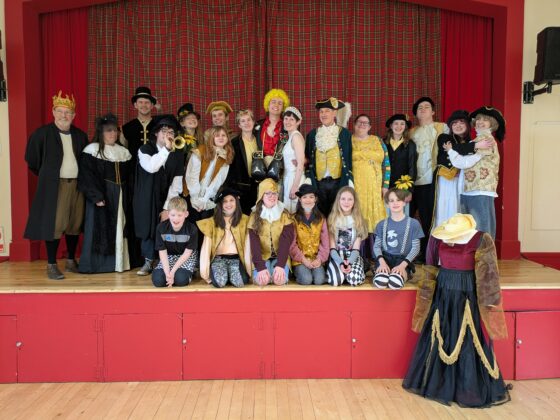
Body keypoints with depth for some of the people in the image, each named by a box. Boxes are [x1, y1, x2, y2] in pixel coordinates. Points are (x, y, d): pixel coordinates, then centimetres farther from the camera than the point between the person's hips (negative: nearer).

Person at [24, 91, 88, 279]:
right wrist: (47, 175, 10)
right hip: (53, 186, -4)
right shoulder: (42, 133, -3)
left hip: (77, 184, 4)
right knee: (54, 224, -5)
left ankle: (71, 261, 21)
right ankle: (51, 265, 5)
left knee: (75, 223, 7)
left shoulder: (80, 136, 9)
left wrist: (83, 178, 11)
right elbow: (32, 159, 4)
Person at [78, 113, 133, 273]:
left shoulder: (124, 152, 11)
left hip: (120, 198, 5)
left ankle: (119, 262, 13)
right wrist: (96, 196, -19)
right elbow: (86, 177, -11)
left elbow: (129, 178, 14)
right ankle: (97, 264, 5)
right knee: (100, 230, -2)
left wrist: (128, 198, 7)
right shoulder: (92, 150, -4)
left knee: (119, 229, 6)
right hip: (101, 196, -5)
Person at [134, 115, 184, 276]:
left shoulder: (178, 154, 0)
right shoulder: (145, 149, -3)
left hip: (167, 198, 1)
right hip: (148, 198, 0)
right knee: (148, 228, 4)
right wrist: (166, 148, -27)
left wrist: (167, 207, -11)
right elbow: (150, 167, -26)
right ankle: (148, 262, 19)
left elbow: (177, 183, -5)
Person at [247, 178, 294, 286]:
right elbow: (254, 244, -9)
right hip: (262, 257, 0)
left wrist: (280, 264, -26)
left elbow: (285, 241, -11)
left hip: (280, 257, 0)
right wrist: (261, 267, -24)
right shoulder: (254, 216, 0)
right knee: (261, 280, -27)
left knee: (279, 280, -27)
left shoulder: (285, 215, 1)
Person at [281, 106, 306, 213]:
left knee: (294, 212, -4)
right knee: (288, 212, 11)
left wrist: (295, 186, -20)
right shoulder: (291, 137, 14)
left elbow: (300, 164, -18)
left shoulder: (296, 136, -12)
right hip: (289, 177, 9)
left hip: (295, 178, -9)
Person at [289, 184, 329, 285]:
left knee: (319, 280, -23)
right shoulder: (294, 219, 0)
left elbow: (325, 242, 6)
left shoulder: (321, 219, 9)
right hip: (299, 259, -1)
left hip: (317, 259, 2)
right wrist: (302, 259, -13)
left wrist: (320, 259, -8)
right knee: (306, 280, -24)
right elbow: (292, 243, -3)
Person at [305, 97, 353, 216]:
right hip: (318, 183, 2)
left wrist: (349, 182, -3)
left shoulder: (344, 133, 3)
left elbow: (349, 159, 3)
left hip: (338, 182, -2)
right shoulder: (312, 134, 10)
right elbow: (308, 159, 12)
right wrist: (308, 181, 3)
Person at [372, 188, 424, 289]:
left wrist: (403, 265, -15)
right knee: (380, 282, -31)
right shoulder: (382, 224, 8)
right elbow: (377, 246, 6)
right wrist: (382, 262, -15)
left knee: (395, 283, -33)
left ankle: (403, 273, 0)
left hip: (403, 259, -1)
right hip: (385, 258, 1)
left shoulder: (413, 224, 1)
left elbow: (415, 248, 0)